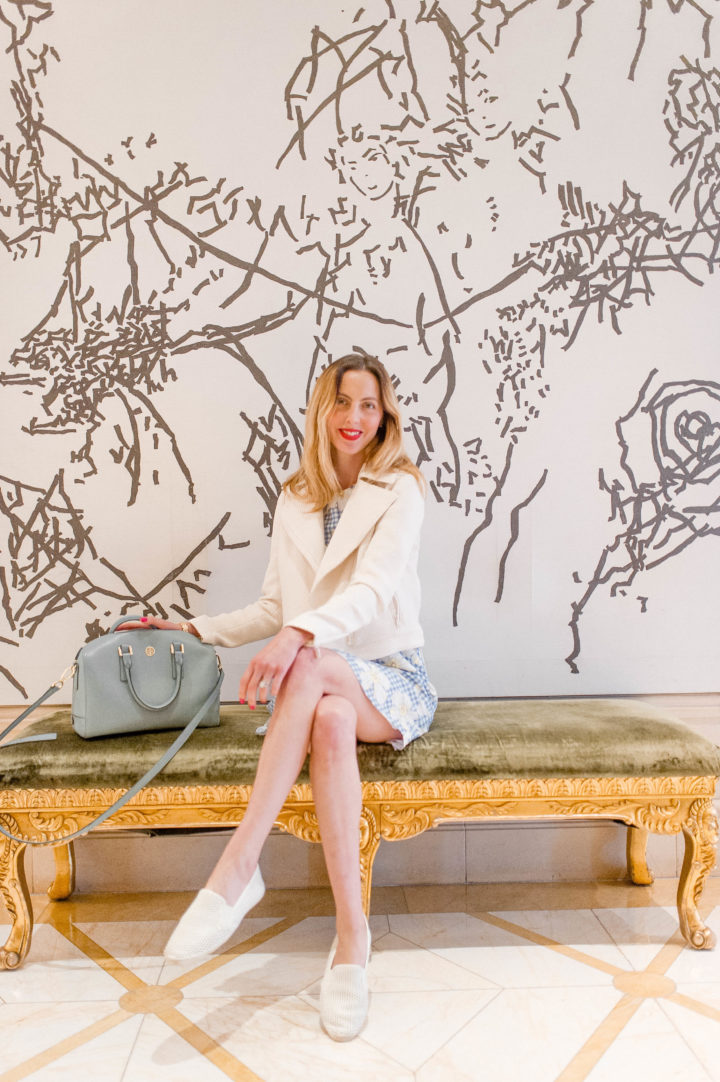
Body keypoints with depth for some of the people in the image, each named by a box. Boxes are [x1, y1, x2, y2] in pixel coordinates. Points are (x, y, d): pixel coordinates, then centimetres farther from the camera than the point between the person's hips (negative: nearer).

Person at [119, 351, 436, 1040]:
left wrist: (300, 634, -37)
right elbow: (274, 608, 17)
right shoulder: (295, 500, 13)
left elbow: (374, 588, -20)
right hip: (316, 686, 3)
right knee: (331, 720, -35)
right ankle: (351, 929, -27)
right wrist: (194, 630, 11)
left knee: (309, 665, -36)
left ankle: (239, 865, -33)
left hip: (392, 683, -3)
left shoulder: (398, 491, -2)